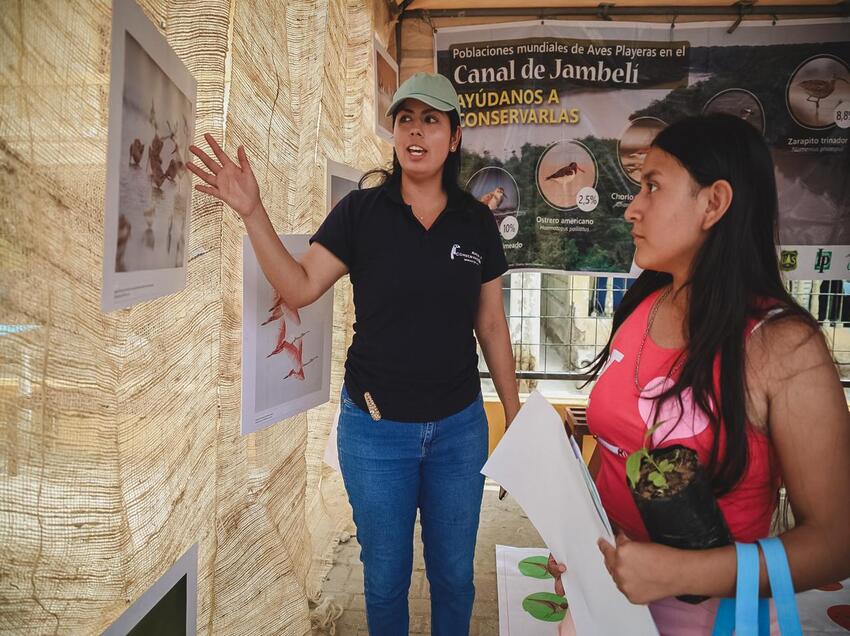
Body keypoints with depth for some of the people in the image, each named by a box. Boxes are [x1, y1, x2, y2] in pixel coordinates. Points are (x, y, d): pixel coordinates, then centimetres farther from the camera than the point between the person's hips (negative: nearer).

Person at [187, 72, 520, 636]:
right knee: (386, 574, 17)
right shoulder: (361, 212, -6)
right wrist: (253, 212, -20)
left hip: (459, 425, 2)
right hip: (375, 427, -1)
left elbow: (492, 325, 4)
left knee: (454, 572, 18)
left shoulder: (477, 222, -1)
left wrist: (516, 414, 6)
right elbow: (299, 287, -9)